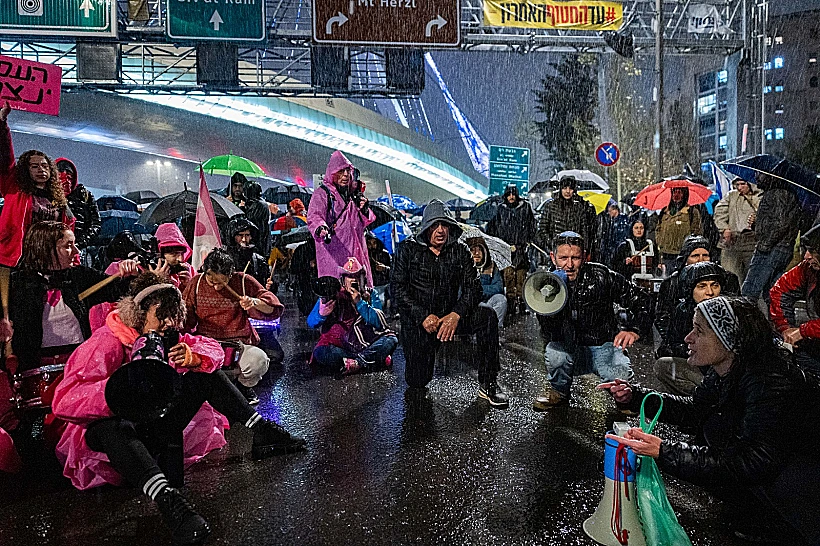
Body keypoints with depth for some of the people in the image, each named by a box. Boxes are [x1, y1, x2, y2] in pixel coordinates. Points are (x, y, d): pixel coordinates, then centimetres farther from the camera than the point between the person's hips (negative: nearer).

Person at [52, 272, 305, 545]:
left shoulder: (164, 338, 1)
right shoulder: (106, 343, -19)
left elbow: (212, 348, -1)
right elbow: (65, 399, -29)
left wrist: (192, 358, -25)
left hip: (156, 423, 7)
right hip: (107, 430, -6)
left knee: (208, 374, -3)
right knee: (113, 427, -42)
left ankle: (260, 431, -8)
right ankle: (167, 500, -58)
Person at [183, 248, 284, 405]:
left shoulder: (243, 281, -3)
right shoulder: (196, 283, 2)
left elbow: (273, 309, -4)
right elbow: (185, 318, 12)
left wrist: (255, 302, -24)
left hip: (239, 343, -1)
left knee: (259, 361, -34)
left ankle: (244, 385, 6)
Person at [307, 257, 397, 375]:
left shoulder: (370, 295, 6)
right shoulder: (332, 295, 2)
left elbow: (378, 322, -9)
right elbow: (311, 323, -5)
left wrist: (359, 302, -17)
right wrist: (321, 314, -27)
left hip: (365, 345, 1)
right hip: (338, 346, -1)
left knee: (391, 339, -21)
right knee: (320, 352, -32)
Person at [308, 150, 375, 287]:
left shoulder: (353, 192, 19)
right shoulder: (322, 193, -1)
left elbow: (364, 222, 23)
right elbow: (313, 216, -15)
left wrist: (364, 208, 2)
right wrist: (321, 228, -36)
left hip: (355, 248, 6)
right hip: (333, 249, -6)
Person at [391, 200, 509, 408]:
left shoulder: (460, 251, 1)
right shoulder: (407, 249, -4)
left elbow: (473, 287, -6)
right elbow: (398, 288, -10)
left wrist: (456, 315, -24)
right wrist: (423, 316, -21)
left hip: (449, 317, 2)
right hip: (417, 321, -2)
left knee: (487, 317, -26)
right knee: (417, 382, -6)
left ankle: (488, 384, -17)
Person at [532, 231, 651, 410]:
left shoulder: (600, 276, -10)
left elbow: (641, 299, -3)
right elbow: (551, 337, -16)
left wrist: (634, 330, -19)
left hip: (605, 346, -1)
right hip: (572, 351, 1)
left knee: (621, 376, -30)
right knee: (554, 351, -32)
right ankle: (558, 392, 1)